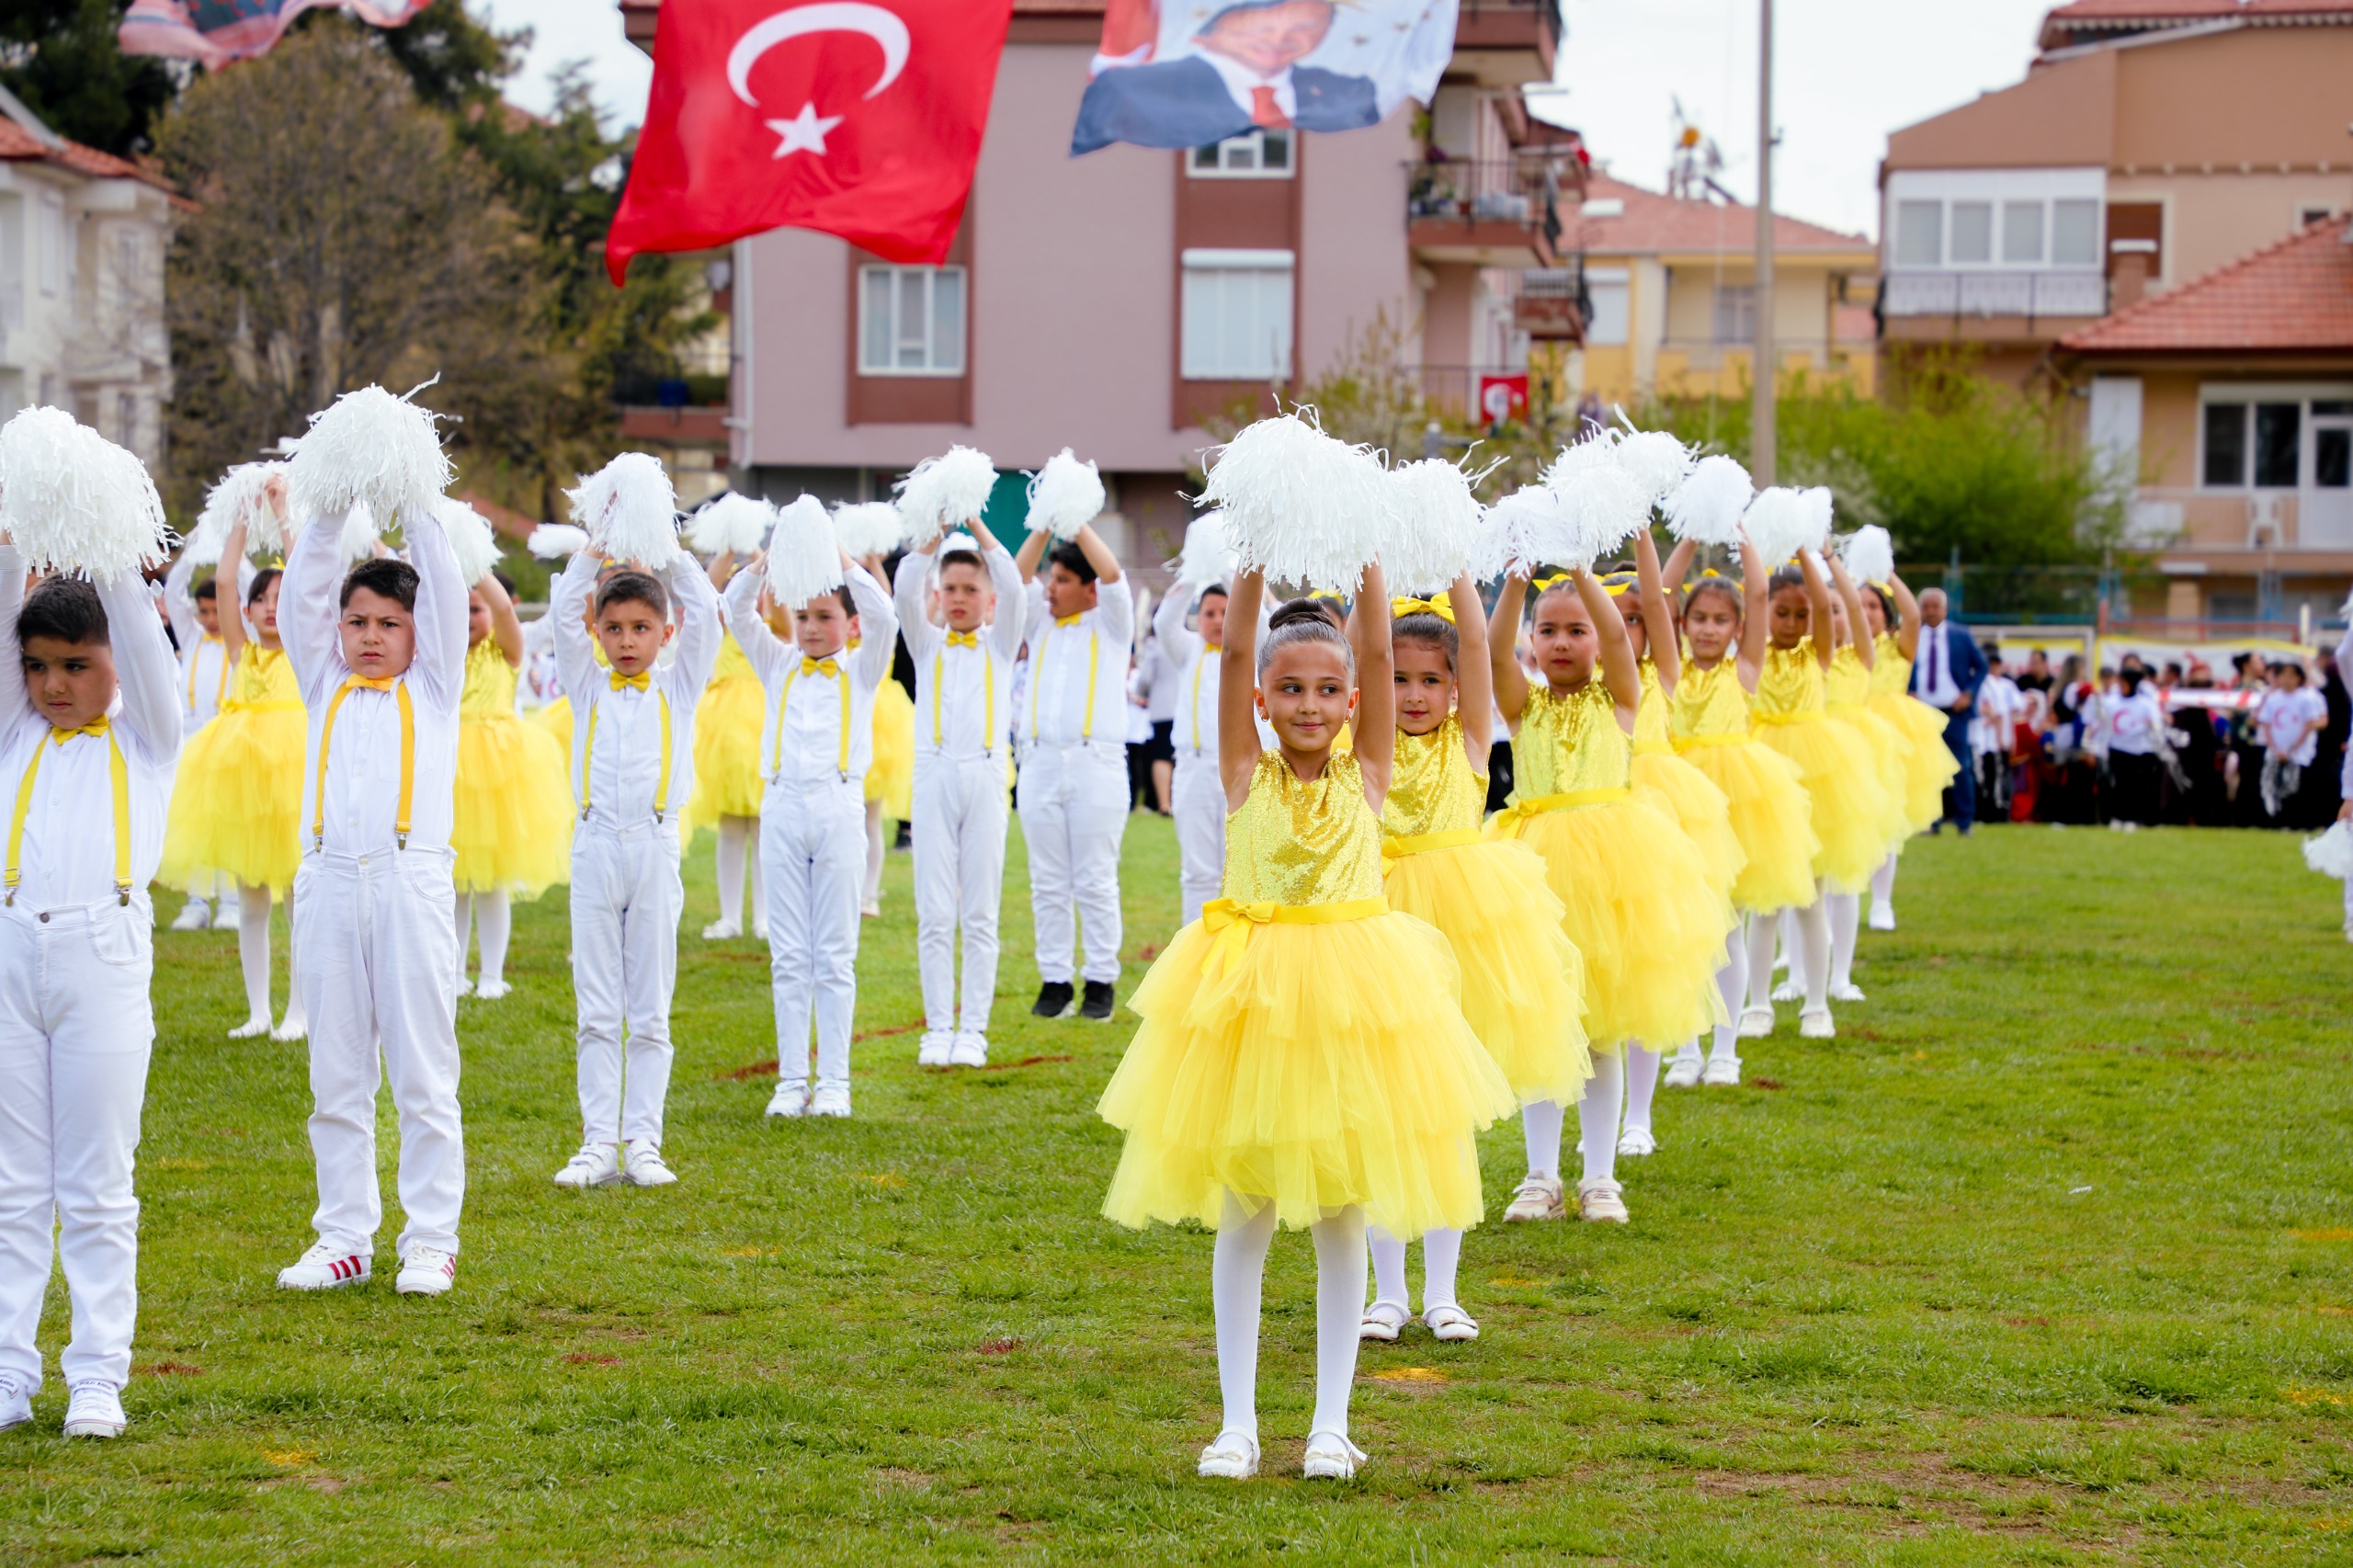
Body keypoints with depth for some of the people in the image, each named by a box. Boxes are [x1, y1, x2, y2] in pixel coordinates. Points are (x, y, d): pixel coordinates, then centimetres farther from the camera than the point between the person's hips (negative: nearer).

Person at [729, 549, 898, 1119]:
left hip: (839, 809, -2)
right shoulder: (779, 666, 13)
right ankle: (791, 1078, 7)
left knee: (834, 954, 1)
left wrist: (843, 562, -17)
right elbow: (738, 614, 2)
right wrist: (761, 566, -15)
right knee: (788, 955, 4)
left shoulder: (860, 671, 7)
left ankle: (834, 1081, 4)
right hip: (782, 808, 2)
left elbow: (883, 618, -10)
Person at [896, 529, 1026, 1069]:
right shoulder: (927, 645, 12)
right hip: (934, 776, 1)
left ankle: (973, 1029, 4)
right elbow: (905, 589, -3)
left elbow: (1012, 588, -5)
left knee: (980, 915, 1)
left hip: (984, 778, -1)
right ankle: (938, 1028, 4)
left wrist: (977, 525, -6)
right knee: (935, 916, 0)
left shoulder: (999, 645, 11)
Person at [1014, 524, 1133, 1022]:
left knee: (1096, 882, -4)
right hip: (1040, 763, 4)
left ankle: (1100, 982, -2)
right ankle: (1055, 981, 5)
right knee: (1048, 883, 3)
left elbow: (1113, 576, -8)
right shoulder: (1041, 622, 17)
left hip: (1096, 763, -4)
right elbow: (1017, 578, 6)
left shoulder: (1109, 624, 7)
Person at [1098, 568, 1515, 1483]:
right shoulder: (1248, 778, 1)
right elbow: (1235, 654, -7)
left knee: (1343, 1218, 6)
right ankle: (1238, 1422, 11)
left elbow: (1377, 657, -5)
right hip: (1249, 1000, 0)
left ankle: (1331, 1422, 13)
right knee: (1242, 1218, 4)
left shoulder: (1364, 778, 3)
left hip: (1352, 997, 1)